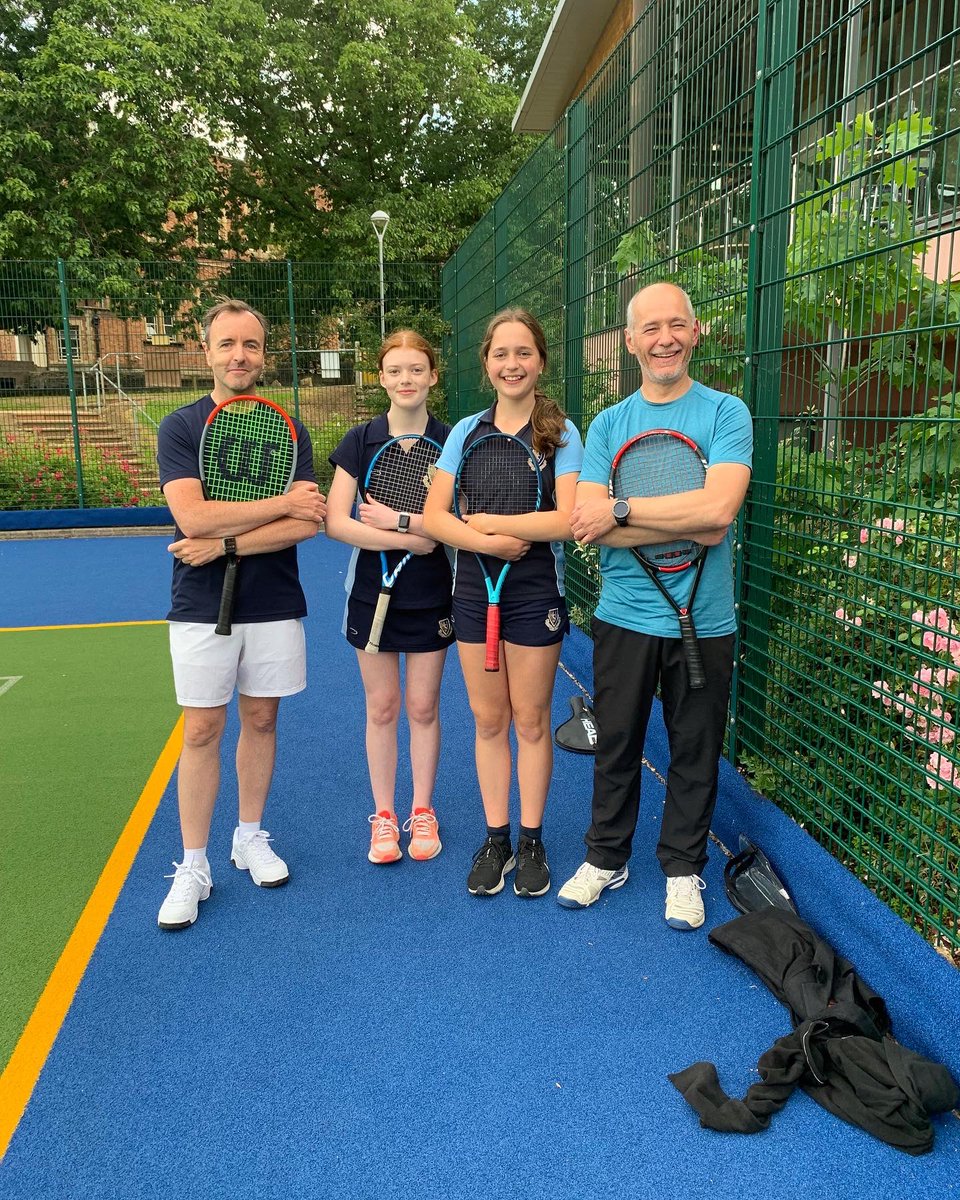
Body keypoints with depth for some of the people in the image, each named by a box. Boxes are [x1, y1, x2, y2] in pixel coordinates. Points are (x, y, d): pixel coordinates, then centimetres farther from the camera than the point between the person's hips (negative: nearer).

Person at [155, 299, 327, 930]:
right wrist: (281, 503, -15)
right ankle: (193, 867, 14)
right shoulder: (180, 427, -2)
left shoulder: (289, 430, 3)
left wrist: (224, 544, -17)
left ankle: (251, 837, 30)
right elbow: (191, 515, -18)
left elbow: (308, 523, -10)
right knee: (202, 731, 2)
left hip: (275, 606, 2)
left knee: (261, 721, 11)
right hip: (202, 609, -2)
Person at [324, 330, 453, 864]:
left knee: (423, 705, 8)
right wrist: (409, 538, -19)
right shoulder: (360, 441, -2)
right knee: (382, 707, 8)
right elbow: (337, 522, -12)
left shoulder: (450, 441, -3)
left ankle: (423, 812, 25)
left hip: (431, 594, 0)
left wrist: (397, 519, -18)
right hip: (373, 591, 1)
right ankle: (384, 815, 23)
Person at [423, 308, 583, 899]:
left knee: (531, 720, 7)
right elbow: (434, 517, -3)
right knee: (488, 719, 10)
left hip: (535, 591, -3)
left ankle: (532, 841, 22)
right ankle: (496, 839, 23)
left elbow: (566, 519, -16)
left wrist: (487, 521, -12)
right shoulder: (466, 432, 6)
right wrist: (489, 541, -19)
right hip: (473, 589, 3)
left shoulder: (560, 432, -3)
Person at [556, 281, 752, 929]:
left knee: (695, 754, 12)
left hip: (703, 624, -2)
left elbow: (719, 509, -22)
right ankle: (606, 858, 35)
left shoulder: (726, 414, -5)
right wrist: (689, 525, -18)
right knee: (616, 747, 15)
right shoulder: (608, 424, 3)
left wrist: (620, 510, -16)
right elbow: (586, 525, -10)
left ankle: (683, 869, 32)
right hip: (623, 618, 2)